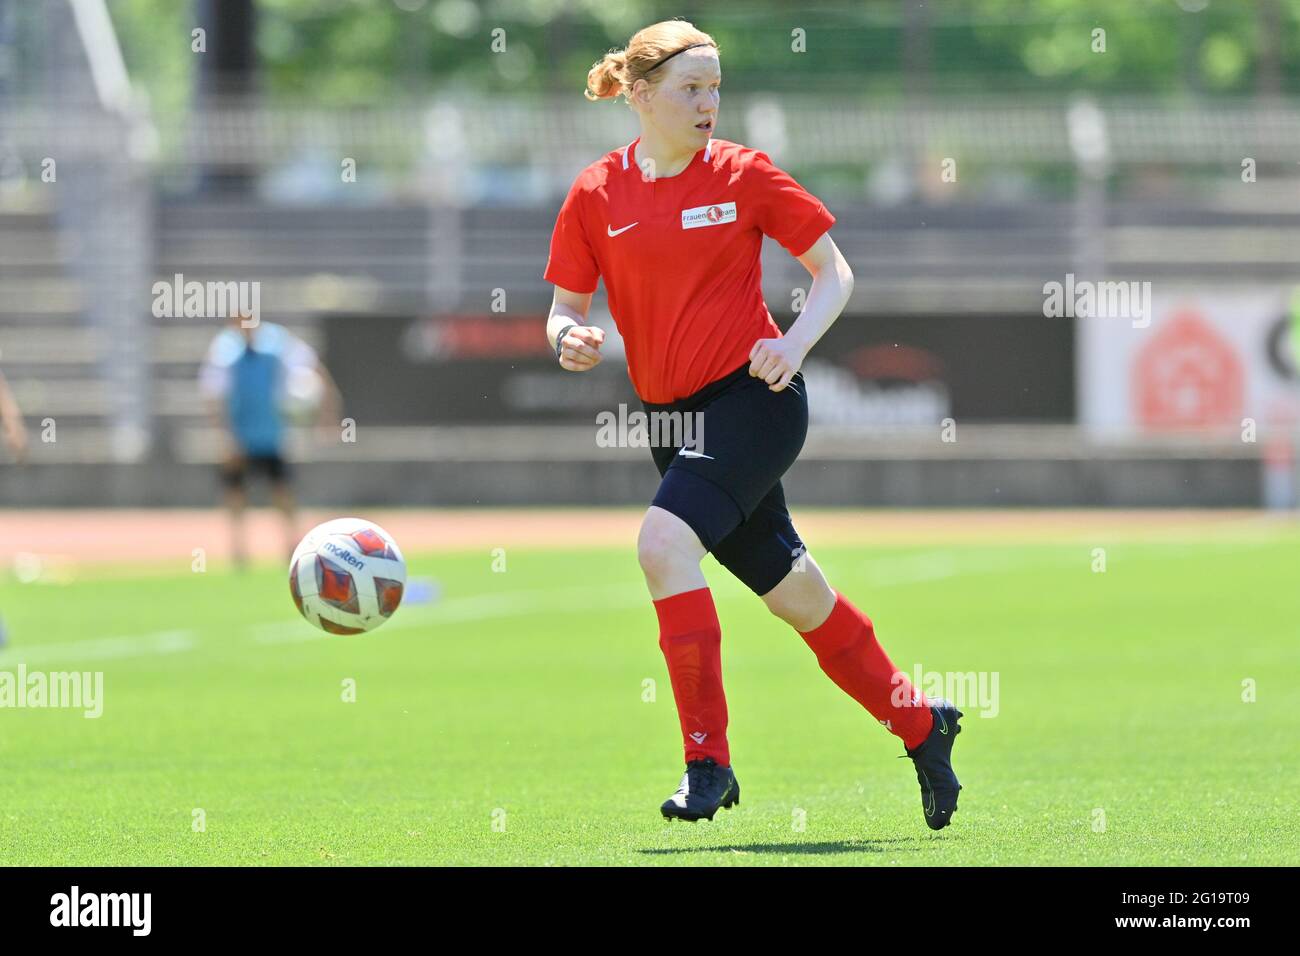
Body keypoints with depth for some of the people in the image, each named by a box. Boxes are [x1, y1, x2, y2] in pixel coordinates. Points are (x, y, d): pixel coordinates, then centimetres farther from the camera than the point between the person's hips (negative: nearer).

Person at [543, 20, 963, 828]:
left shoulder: (743, 175, -5)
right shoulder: (597, 194, 3)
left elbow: (834, 272, 2)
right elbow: (566, 308, 8)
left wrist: (795, 343, -15)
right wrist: (570, 339, -15)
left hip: (752, 398, -5)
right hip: (672, 414, 5)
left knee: (664, 542, -25)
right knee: (793, 593, 12)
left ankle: (709, 760, -18)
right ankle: (920, 724, 31)